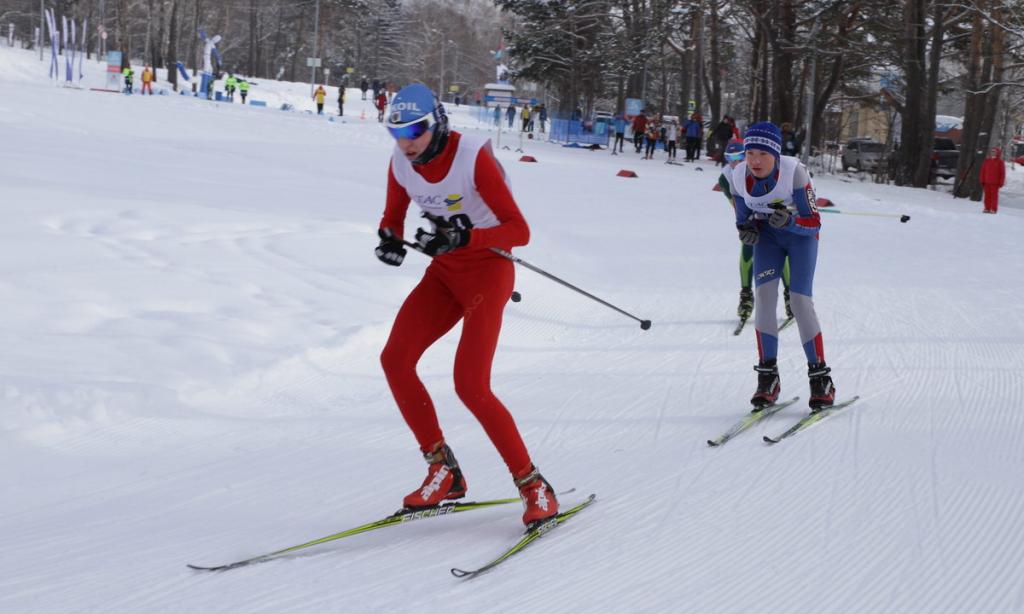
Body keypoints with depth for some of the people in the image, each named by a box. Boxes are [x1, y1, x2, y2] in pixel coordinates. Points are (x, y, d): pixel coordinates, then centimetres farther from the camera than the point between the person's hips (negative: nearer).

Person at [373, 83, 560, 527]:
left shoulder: (473, 157, -23)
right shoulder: (401, 163, -5)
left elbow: (519, 231, -22)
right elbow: (393, 217, 12)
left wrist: (462, 238, -36)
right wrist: (389, 240, -12)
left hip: (489, 271, -7)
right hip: (445, 273, 7)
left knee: (470, 385, -18)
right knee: (395, 360, -9)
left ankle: (533, 486, -4)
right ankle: (444, 472, 4)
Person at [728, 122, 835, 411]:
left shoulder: (794, 172, -30)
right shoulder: (738, 176, -18)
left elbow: (813, 222, -24)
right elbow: (744, 218, -3)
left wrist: (789, 221, -43)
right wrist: (746, 230, -26)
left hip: (801, 234, -3)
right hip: (767, 236, 3)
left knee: (800, 300, -14)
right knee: (764, 294, -16)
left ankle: (820, 377, -3)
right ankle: (767, 376, -10)